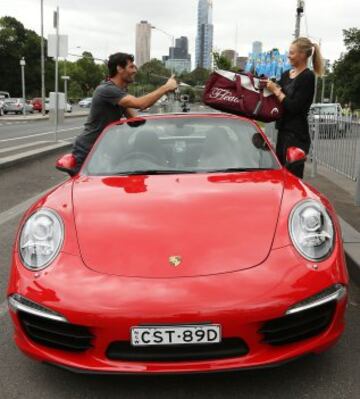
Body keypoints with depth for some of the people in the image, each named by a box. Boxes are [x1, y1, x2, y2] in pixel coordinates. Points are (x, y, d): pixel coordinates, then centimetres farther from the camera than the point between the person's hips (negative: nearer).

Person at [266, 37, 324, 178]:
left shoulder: (308, 77, -10)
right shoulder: (286, 74, 14)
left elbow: (294, 107, -17)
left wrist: (276, 90, -12)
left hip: (297, 134, -8)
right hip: (284, 130, 8)